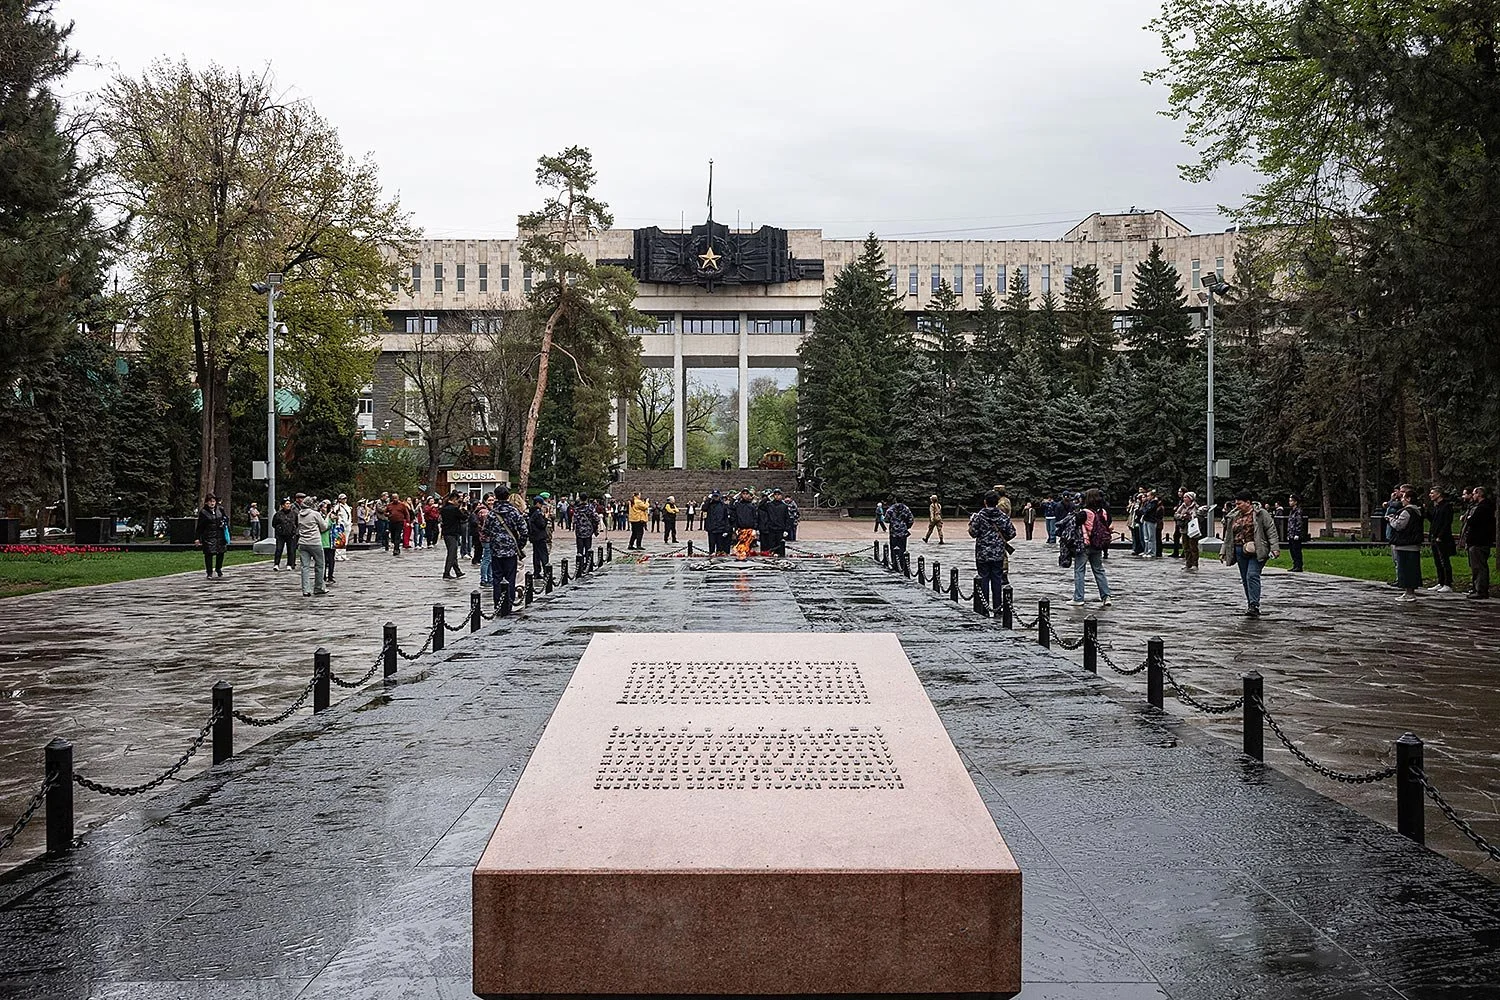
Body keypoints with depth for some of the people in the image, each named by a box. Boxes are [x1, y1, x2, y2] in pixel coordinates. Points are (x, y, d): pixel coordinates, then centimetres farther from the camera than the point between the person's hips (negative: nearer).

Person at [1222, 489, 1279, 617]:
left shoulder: (1261, 513, -2)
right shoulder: (1234, 517, 15)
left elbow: (1271, 530, -6)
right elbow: (1228, 536, 21)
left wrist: (1274, 548, -14)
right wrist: (1224, 552, 20)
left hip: (1256, 551, -6)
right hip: (1240, 552, 6)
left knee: (1252, 575, -17)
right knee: (1245, 579, 7)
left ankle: (1254, 606, -19)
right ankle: (1250, 604, 17)